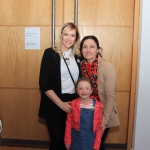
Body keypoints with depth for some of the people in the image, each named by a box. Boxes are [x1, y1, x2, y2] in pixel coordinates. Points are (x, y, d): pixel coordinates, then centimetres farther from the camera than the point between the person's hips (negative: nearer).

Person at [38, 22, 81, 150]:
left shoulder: (78, 55, 4)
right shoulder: (50, 53, -8)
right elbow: (44, 83, -12)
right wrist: (60, 103, -15)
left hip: (73, 102, 4)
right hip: (54, 104, -3)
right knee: (57, 139, 8)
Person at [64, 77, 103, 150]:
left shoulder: (97, 106, -9)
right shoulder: (73, 104, -8)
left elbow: (99, 126, -4)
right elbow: (69, 123, -1)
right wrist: (67, 140, 0)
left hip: (90, 140, 0)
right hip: (76, 139, 0)